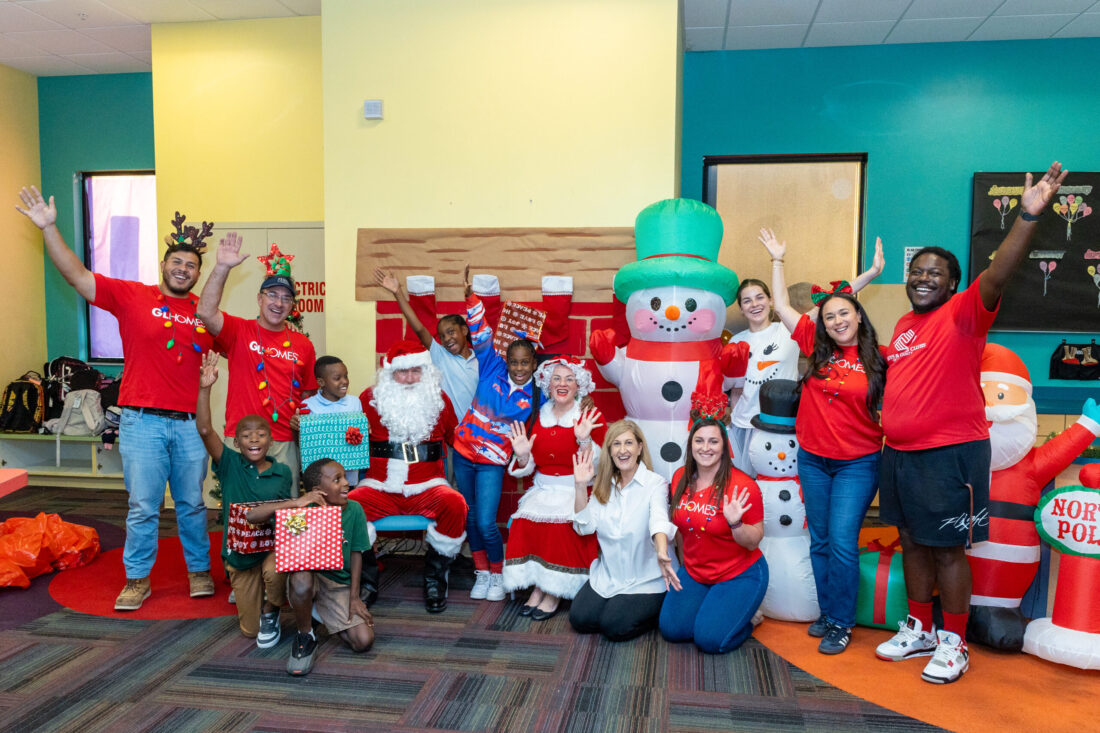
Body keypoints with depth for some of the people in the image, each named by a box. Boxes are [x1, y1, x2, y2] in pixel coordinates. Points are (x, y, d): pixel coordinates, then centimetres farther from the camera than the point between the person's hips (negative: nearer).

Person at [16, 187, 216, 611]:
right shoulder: (131, 296, 1)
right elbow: (76, 275, -5)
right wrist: (49, 228, -12)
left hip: (190, 424, 2)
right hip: (142, 421, -2)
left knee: (192, 504, 11)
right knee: (142, 507, 4)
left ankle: (199, 571, 27)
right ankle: (137, 580, 20)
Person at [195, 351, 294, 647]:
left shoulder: (282, 473, -3)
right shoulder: (230, 464, -7)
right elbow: (205, 430, -19)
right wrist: (205, 388, -29)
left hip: (273, 547, 0)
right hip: (239, 553, 1)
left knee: (274, 571, -36)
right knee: (249, 630, 4)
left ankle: (271, 611, -1)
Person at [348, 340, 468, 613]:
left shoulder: (438, 399, 10)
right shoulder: (371, 398, 7)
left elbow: (456, 437, 20)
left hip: (427, 487, 0)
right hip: (381, 488, 0)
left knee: (455, 504, -31)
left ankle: (435, 576, -7)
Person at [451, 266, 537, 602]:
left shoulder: (535, 396, -7)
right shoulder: (493, 368, -5)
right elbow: (480, 334, -10)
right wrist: (470, 296, -18)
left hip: (493, 461, -2)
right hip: (463, 452, 2)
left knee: (486, 523, -10)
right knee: (470, 518, 11)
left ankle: (498, 575, 16)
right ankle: (481, 573, 30)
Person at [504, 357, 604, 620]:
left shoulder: (590, 418, 0)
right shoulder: (538, 417, 10)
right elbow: (526, 468, 13)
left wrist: (584, 440, -24)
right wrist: (522, 455, -8)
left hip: (577, 492, -3)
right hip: (543, 490, 3)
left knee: (562, 523, -30)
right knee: (525, 521, -23)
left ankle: (554, 592, -11)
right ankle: (537, 587, -7)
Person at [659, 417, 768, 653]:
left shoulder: (743, 486, -20)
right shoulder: (681, 477, -4)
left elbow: (754, 542, -15)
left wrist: (735, 523, -34)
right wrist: (685, 564, 16)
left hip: (740, 575, -5)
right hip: (694, 572, 5)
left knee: (710, 640, -15)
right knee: (671, 629, -5)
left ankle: (746, 618, 15)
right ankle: (708, 607, 22)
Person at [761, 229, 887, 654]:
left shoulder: (878, 359, -4)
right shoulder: (817, 348, 2)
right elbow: (782, 307, 4)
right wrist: (777, 260, 7)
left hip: (858, 464, -3)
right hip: (813, 460, 3)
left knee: (842, 541, -6)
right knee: (820, 541, 11)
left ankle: (841, 623, 10)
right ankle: (827, 612, 27)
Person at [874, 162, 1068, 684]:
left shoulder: (964, 314, -8)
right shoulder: (904, 325, 13)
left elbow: (997, 276, -26)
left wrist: (1028, 215, -38)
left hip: (950, 453, -7)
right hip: (899, 451, 7)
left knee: (947, 548, 3)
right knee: (912, 542, 15)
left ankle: (953, 643, 19)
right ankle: (919, 629, 31)